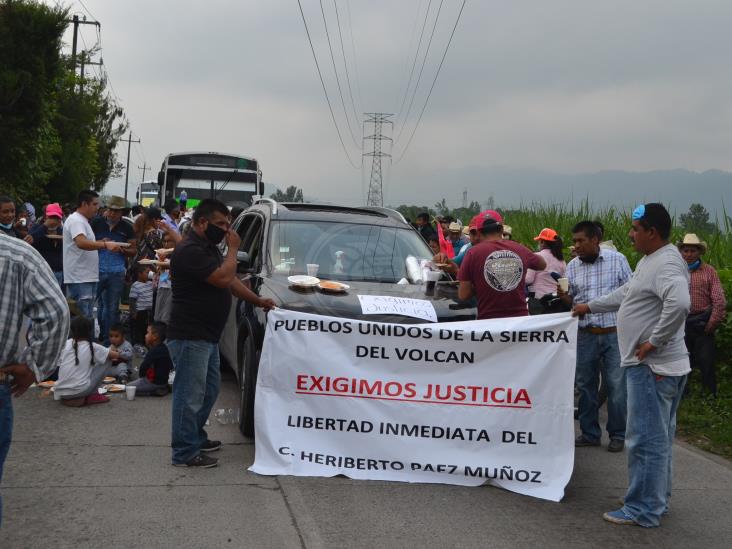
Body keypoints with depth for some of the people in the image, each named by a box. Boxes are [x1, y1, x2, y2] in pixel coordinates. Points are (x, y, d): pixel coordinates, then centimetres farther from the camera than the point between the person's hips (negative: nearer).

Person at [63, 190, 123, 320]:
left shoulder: (83, 221, 19)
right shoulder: (75, 220, -14)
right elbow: (81, 243, -31)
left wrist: (101, 243, 11)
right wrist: (105, 244, -38)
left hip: (87, 277, 11)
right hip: (79, 279, -11)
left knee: (87, 317, 14)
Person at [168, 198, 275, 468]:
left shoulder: (209, 248, 16)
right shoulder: (190, 251, -18)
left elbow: (231, 280, 24)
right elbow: (223, 278, -25)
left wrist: (258, 301, 19)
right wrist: (233, 249, -11)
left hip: (208, 336, 11)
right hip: (190, 337, -11)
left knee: (209, 389, 19)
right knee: (190, 394, -5)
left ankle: (197, 437, 32)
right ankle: (185, 453, 1)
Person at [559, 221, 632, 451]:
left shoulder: (617, 260, -3)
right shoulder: (572, 266, 6)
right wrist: (564, 297, -10)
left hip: (614, 334, -3)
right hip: (585, 335, 3)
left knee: (616, 386, 1)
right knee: (585, 386, 9)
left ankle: (617, 434, 15)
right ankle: (589, 433, 22)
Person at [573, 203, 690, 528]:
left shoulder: (666, 264, -19)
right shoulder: (649, 260, 15)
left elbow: (679, 304, -35)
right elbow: (625, 294, 29)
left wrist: (655, 342, -26)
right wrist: (590, 307, 34)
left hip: (652, 367, -11)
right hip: (654, 366, 11)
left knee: (646, 439, -4)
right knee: (658, 437, 18)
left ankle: (643, 510, 3)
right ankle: (657, 501, 29)